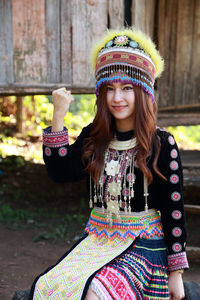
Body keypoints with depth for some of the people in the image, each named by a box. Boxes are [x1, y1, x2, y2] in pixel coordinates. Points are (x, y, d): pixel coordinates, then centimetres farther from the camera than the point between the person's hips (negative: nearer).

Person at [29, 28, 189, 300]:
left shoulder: (161, 144, -6)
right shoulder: (93, 137, 6)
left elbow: (173, 209, -4)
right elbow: (60, 173, -6)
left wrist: (176, 273, -3)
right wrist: (58, 116, -10)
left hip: (143, 244, -4)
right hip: (97, 239, 4)